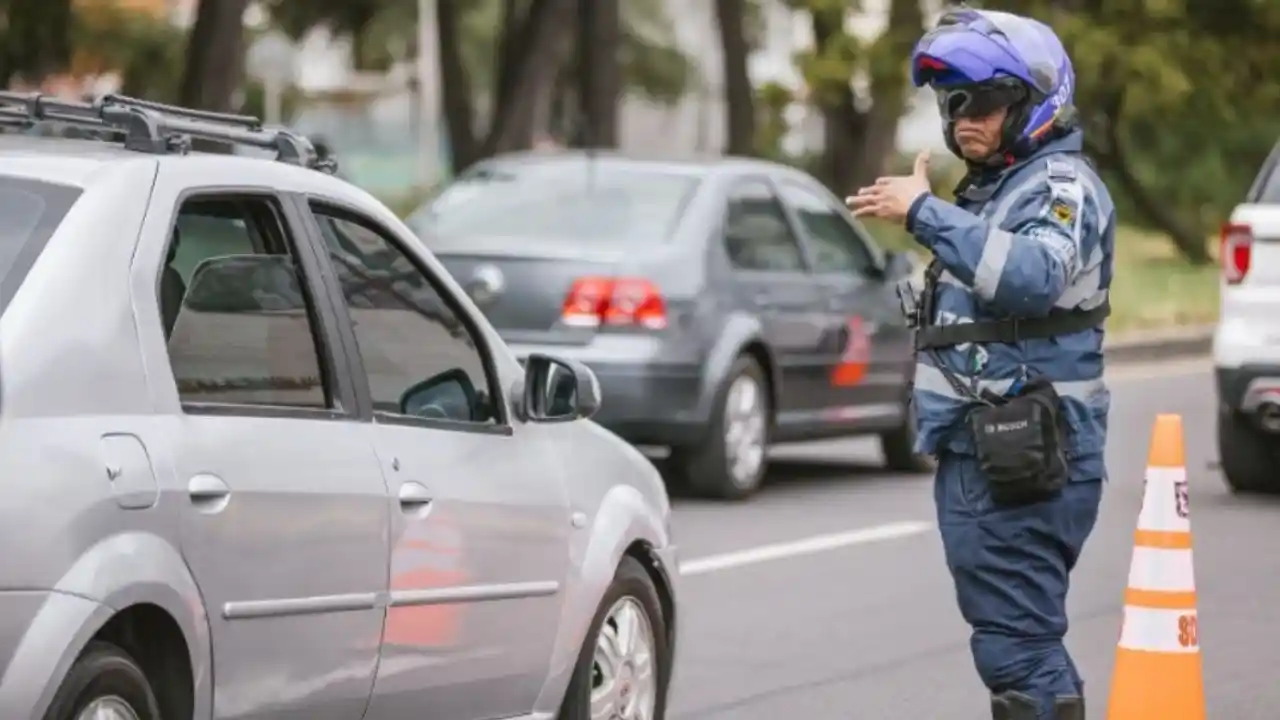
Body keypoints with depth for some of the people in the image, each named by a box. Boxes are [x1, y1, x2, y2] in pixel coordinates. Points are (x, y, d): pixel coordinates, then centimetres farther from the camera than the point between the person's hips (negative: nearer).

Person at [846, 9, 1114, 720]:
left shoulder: (1062, 186, -10)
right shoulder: (989, 189, 21)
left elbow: (1030, 275, -30)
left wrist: (924, 211, -29)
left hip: (1023, 464, -10)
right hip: (975, 452, 10)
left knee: (1018, 645, -13)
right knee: (1025, 637, 13)